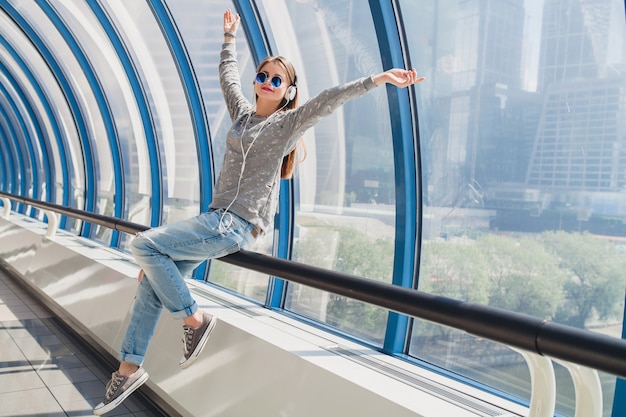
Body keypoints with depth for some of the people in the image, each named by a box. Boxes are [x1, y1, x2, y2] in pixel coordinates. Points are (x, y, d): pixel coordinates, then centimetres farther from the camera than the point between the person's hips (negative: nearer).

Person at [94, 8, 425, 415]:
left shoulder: (288, 122, -3)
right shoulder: (242, 110, 15)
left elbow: (331, 98, -14)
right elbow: (228, 75, 32)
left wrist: (380, 78, -22)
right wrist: (230, 37, 42)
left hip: (237, 225, -8)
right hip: (217, 218, 8)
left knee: (145, 245, -18)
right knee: (154, 279, 3)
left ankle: (195, 319, -5)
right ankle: (130, 368, 13)